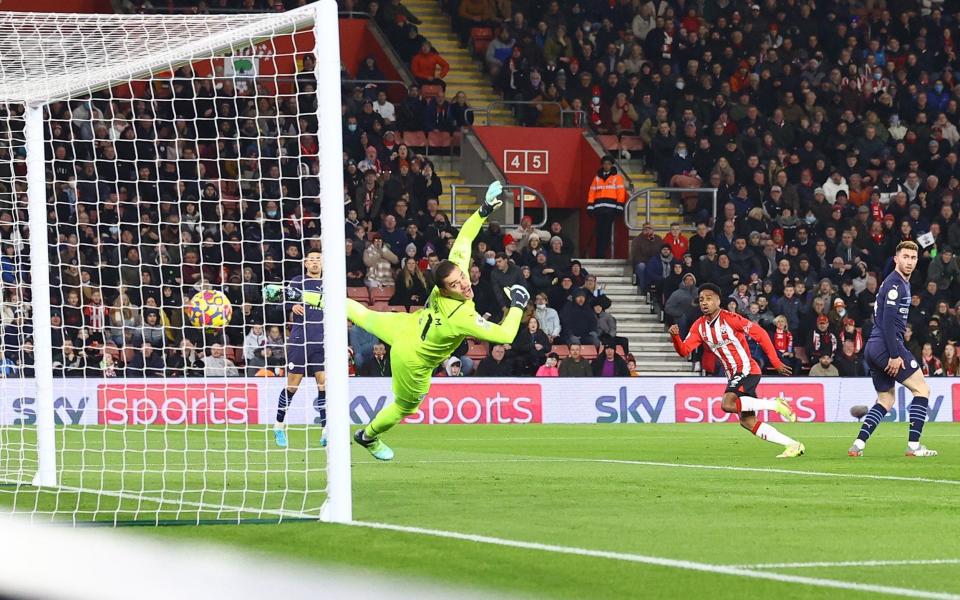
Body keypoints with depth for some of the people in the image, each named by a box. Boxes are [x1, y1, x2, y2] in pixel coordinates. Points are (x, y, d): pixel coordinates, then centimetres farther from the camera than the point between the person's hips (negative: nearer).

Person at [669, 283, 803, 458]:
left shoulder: (730, 318, -13)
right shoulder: (699, 326, 8)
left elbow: (760, 334, -11)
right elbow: (684, 350, 4)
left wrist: (776, 362, -12)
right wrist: (675, 336, -18)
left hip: (747, 370, -8)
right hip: (733, 375, 8)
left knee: (728, 404, -28)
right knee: (747, 421, 4)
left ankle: (776, 404, -14)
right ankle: (793, 445, 10)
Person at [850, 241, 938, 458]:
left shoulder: (902, 283, 21)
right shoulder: (895, 285, -12)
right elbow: (888, 321, -19)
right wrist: (895, 355, -21)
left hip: (873, 349, 10)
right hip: (887, 346, -10)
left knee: (886, 400, 15)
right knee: (922, 389, -2)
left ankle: (858, 445, 4)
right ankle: (914, 446, -5)